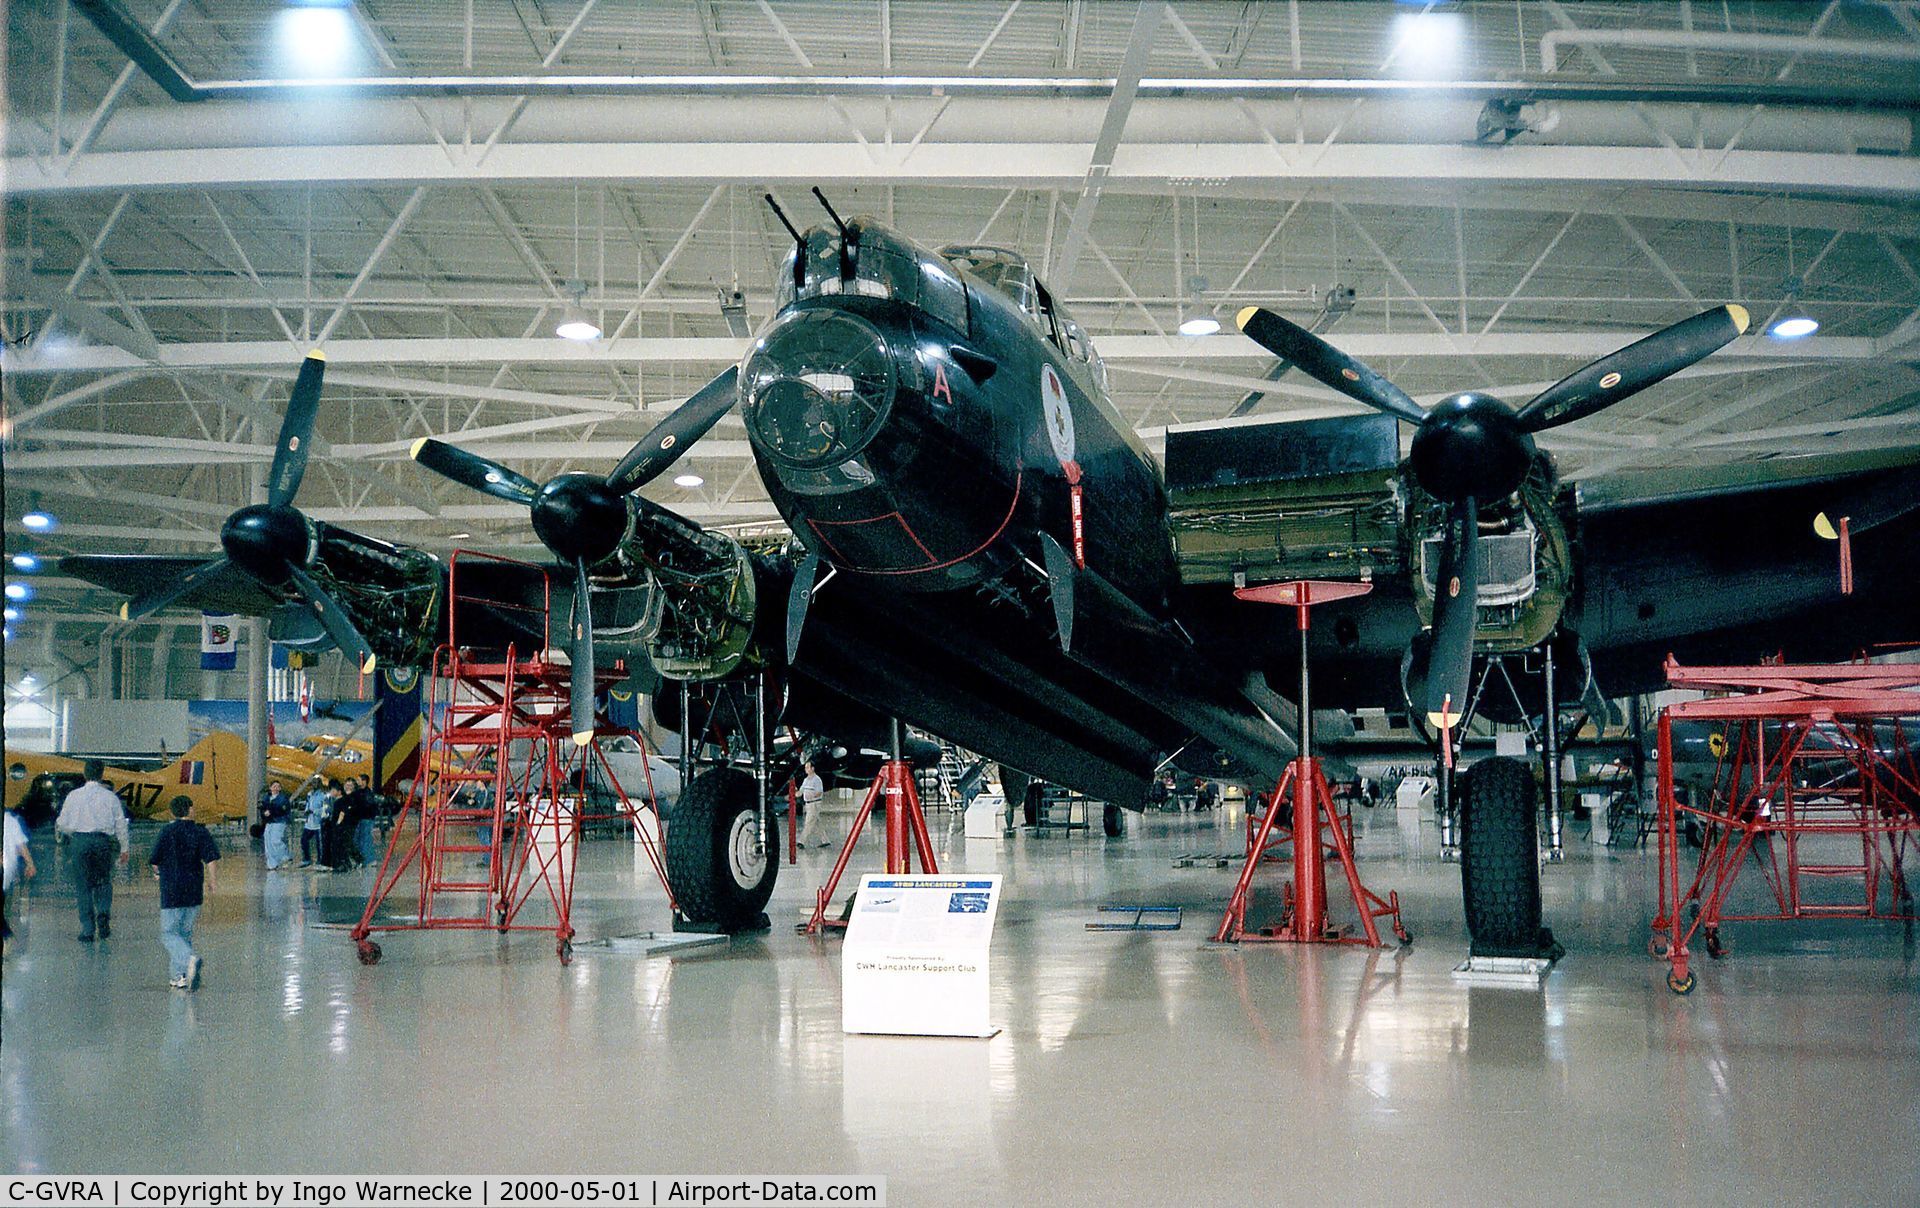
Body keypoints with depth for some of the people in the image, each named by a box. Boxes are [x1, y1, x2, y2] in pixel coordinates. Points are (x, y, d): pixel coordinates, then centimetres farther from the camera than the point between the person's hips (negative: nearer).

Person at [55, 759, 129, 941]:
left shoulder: (74, 795, 3)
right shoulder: (111, 797, 3)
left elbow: (61, 824, 5)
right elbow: (121, 824, 4)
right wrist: (124, 849, 12)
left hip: (80, 840, 0)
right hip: (103, 840, 0)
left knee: (83, 885, 5)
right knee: (103, 881, 16)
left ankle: (87, 930, 3)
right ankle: (103, 913, -9)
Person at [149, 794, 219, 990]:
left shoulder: (168, 831, -5)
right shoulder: (201, 832, 1)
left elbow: (154, 860, -3)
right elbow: (212, 857, -8)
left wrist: (158, 871, 19)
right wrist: (210, 879, 6)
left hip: (172, 891, -3)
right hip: (194, 892, 3)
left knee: (169, 934, 1)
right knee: (185, 933, 14)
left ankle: (190, 958, -26)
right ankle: (179, 976, 14)